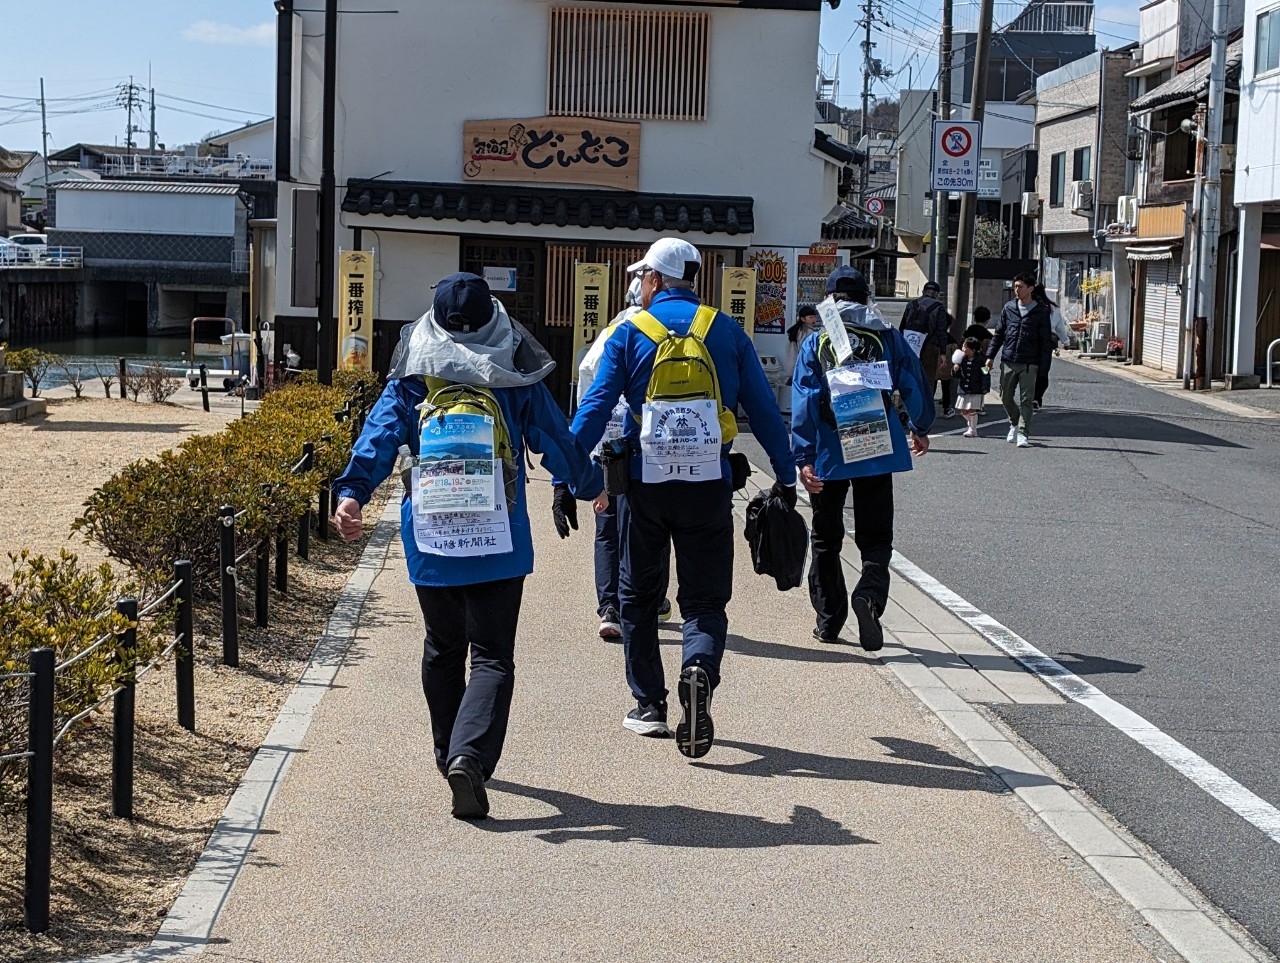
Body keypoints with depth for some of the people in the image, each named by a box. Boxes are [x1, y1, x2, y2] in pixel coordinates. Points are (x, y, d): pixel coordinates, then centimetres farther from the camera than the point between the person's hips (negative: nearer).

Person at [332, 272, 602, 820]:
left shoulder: (412, 379, 3)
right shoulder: (516, 379, 1)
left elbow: (379, 437, -10)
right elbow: (557, 442, 7)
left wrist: (351, 493, -18)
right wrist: (591, 487, 23)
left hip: (429, 540, 2)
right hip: (499, 543, -2)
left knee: (443, 648, 20)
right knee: (492, 655, 0)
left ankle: (450, 755, 31)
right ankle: (470, 755, -21)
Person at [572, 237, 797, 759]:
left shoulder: (630, 332, 1)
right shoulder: (726, 331, 5)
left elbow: (595, 407, -6)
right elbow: (764, 408, 6)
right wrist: (785, 476, 13)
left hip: (645, 482, 0)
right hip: (709, 484, 1)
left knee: (638, 595, 16)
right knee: (704, 598, 6)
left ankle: (649, 704, 18)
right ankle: (700, 669, -23)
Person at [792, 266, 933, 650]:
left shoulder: (815, 344, 0)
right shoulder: (889, 338, 3)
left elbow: (804, 403, -8)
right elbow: (915, 385, 6)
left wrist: (804, 458, -11)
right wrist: (920, 429, 24)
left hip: (830, 454, 0)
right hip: (878, 451, 0)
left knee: (826, 540, 14)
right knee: (875, 537, 6)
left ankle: (829, 621, 17)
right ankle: (870, 593, -24)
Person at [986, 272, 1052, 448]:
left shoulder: (1040, 311, 0)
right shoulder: (1009, 308, 9)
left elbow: (1046, 339, 0)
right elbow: (998, 334, 14)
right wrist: (990, 356, 7)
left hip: (1029, 364, -4)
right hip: (1008, 361, 4)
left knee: (1026, 400, -5)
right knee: (1006, 397, 10)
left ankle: (1023, 434, -5)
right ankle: (1014, 423, 35)